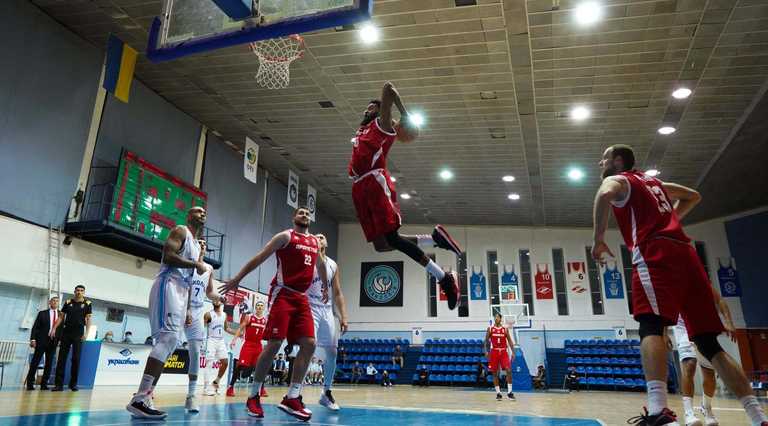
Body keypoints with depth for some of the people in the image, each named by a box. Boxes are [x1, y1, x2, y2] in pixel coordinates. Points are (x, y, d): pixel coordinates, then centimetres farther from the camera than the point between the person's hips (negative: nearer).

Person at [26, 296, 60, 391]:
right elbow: (35, 327, 1)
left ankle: (44, 384, 9)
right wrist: (33, 339, -9)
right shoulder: (42, 313, 6)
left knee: (49, 363, 3)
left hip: (53, 341, 2)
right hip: (41, 340, -2)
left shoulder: (61, 315, 8)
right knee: (35, 362, 0)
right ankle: (30, 383, 7)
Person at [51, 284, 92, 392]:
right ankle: (59, 384, 4)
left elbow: (88, 319, 0)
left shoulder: (87, 303, 3)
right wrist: (54, 328, -2)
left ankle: (73, 383, 9)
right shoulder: (68, 302, 8)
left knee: (76, 358, 0)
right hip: (66, 332, 2)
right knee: (61, 358, 0)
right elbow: (61, 317, 10)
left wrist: (86, 333, -9)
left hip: (78, 333, -2)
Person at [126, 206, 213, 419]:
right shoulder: (181, 231, 0)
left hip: (181, 290, 10)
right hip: (168, 286, -10)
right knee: (169, 337, -22)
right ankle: (139, 399, -26)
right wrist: (196, 264, -10)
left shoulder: (197, 245, 26)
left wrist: (186, 310, 22)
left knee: (169, 341, 5)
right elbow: (167, 256, -18)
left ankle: (145, 397, 8)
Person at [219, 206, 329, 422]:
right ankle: (254, 396, 5)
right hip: (283, 294, -6)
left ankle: (292, 398, 0)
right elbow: (260, 258, -5)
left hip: (302, 297, 7)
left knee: (308, 344, -5)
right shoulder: (286, 236, -2)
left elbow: (320, 264, 34)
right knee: (274, 344, -10)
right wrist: (237, 279, -8)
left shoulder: (315, 241, 18)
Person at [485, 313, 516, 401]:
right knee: (495, 373, 3)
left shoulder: (505, 329, 4)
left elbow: (510, 341, 6)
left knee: (509, 371, -11)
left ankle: (509, 392, -2)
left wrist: (513, 352, -2)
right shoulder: (490, 329, 2)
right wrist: (486, 351, -8)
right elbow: (486, 341, 4)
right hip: (494, 352, 0)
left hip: (504, 352, 0)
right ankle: (498, 393, 12)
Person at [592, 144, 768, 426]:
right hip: (685, 253, 7)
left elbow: (605, 195, -16)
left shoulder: (617, 180, 9)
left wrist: (598, 239, -9)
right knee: (708, 342, 7)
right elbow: (693, 196, 43)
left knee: (650, 326, -19)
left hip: (655, 255, -7)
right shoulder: (652, 182, 32)